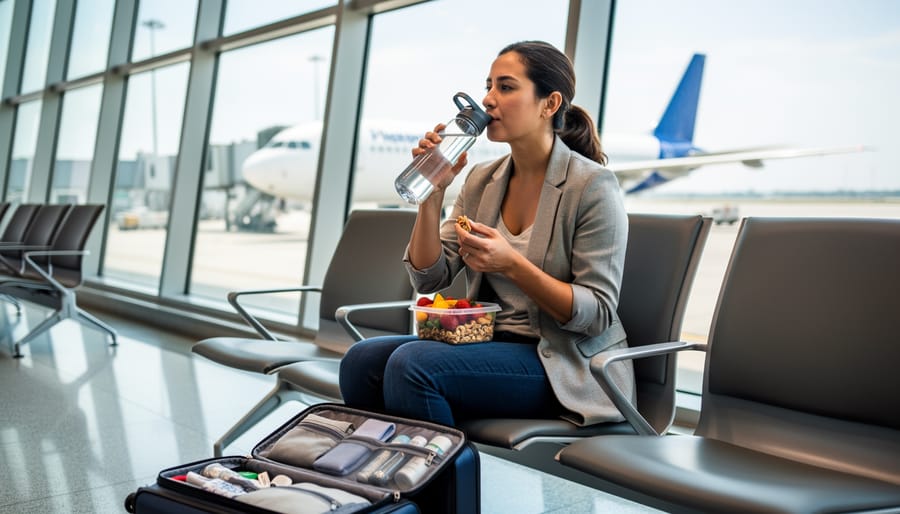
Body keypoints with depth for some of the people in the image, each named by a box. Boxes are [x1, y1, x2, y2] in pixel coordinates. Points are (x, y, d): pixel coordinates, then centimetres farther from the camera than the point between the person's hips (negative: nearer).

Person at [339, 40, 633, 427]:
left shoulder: (592, 185, -10)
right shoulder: (481, 181, 8)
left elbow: (599, 314, -13)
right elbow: (428, 279, 4)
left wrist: (511, 264, -24)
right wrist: (433, 192, -8)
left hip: (563, 364, -6)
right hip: (491, 343, 6)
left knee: (412, 364, -26)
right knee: (362, 361, -15)